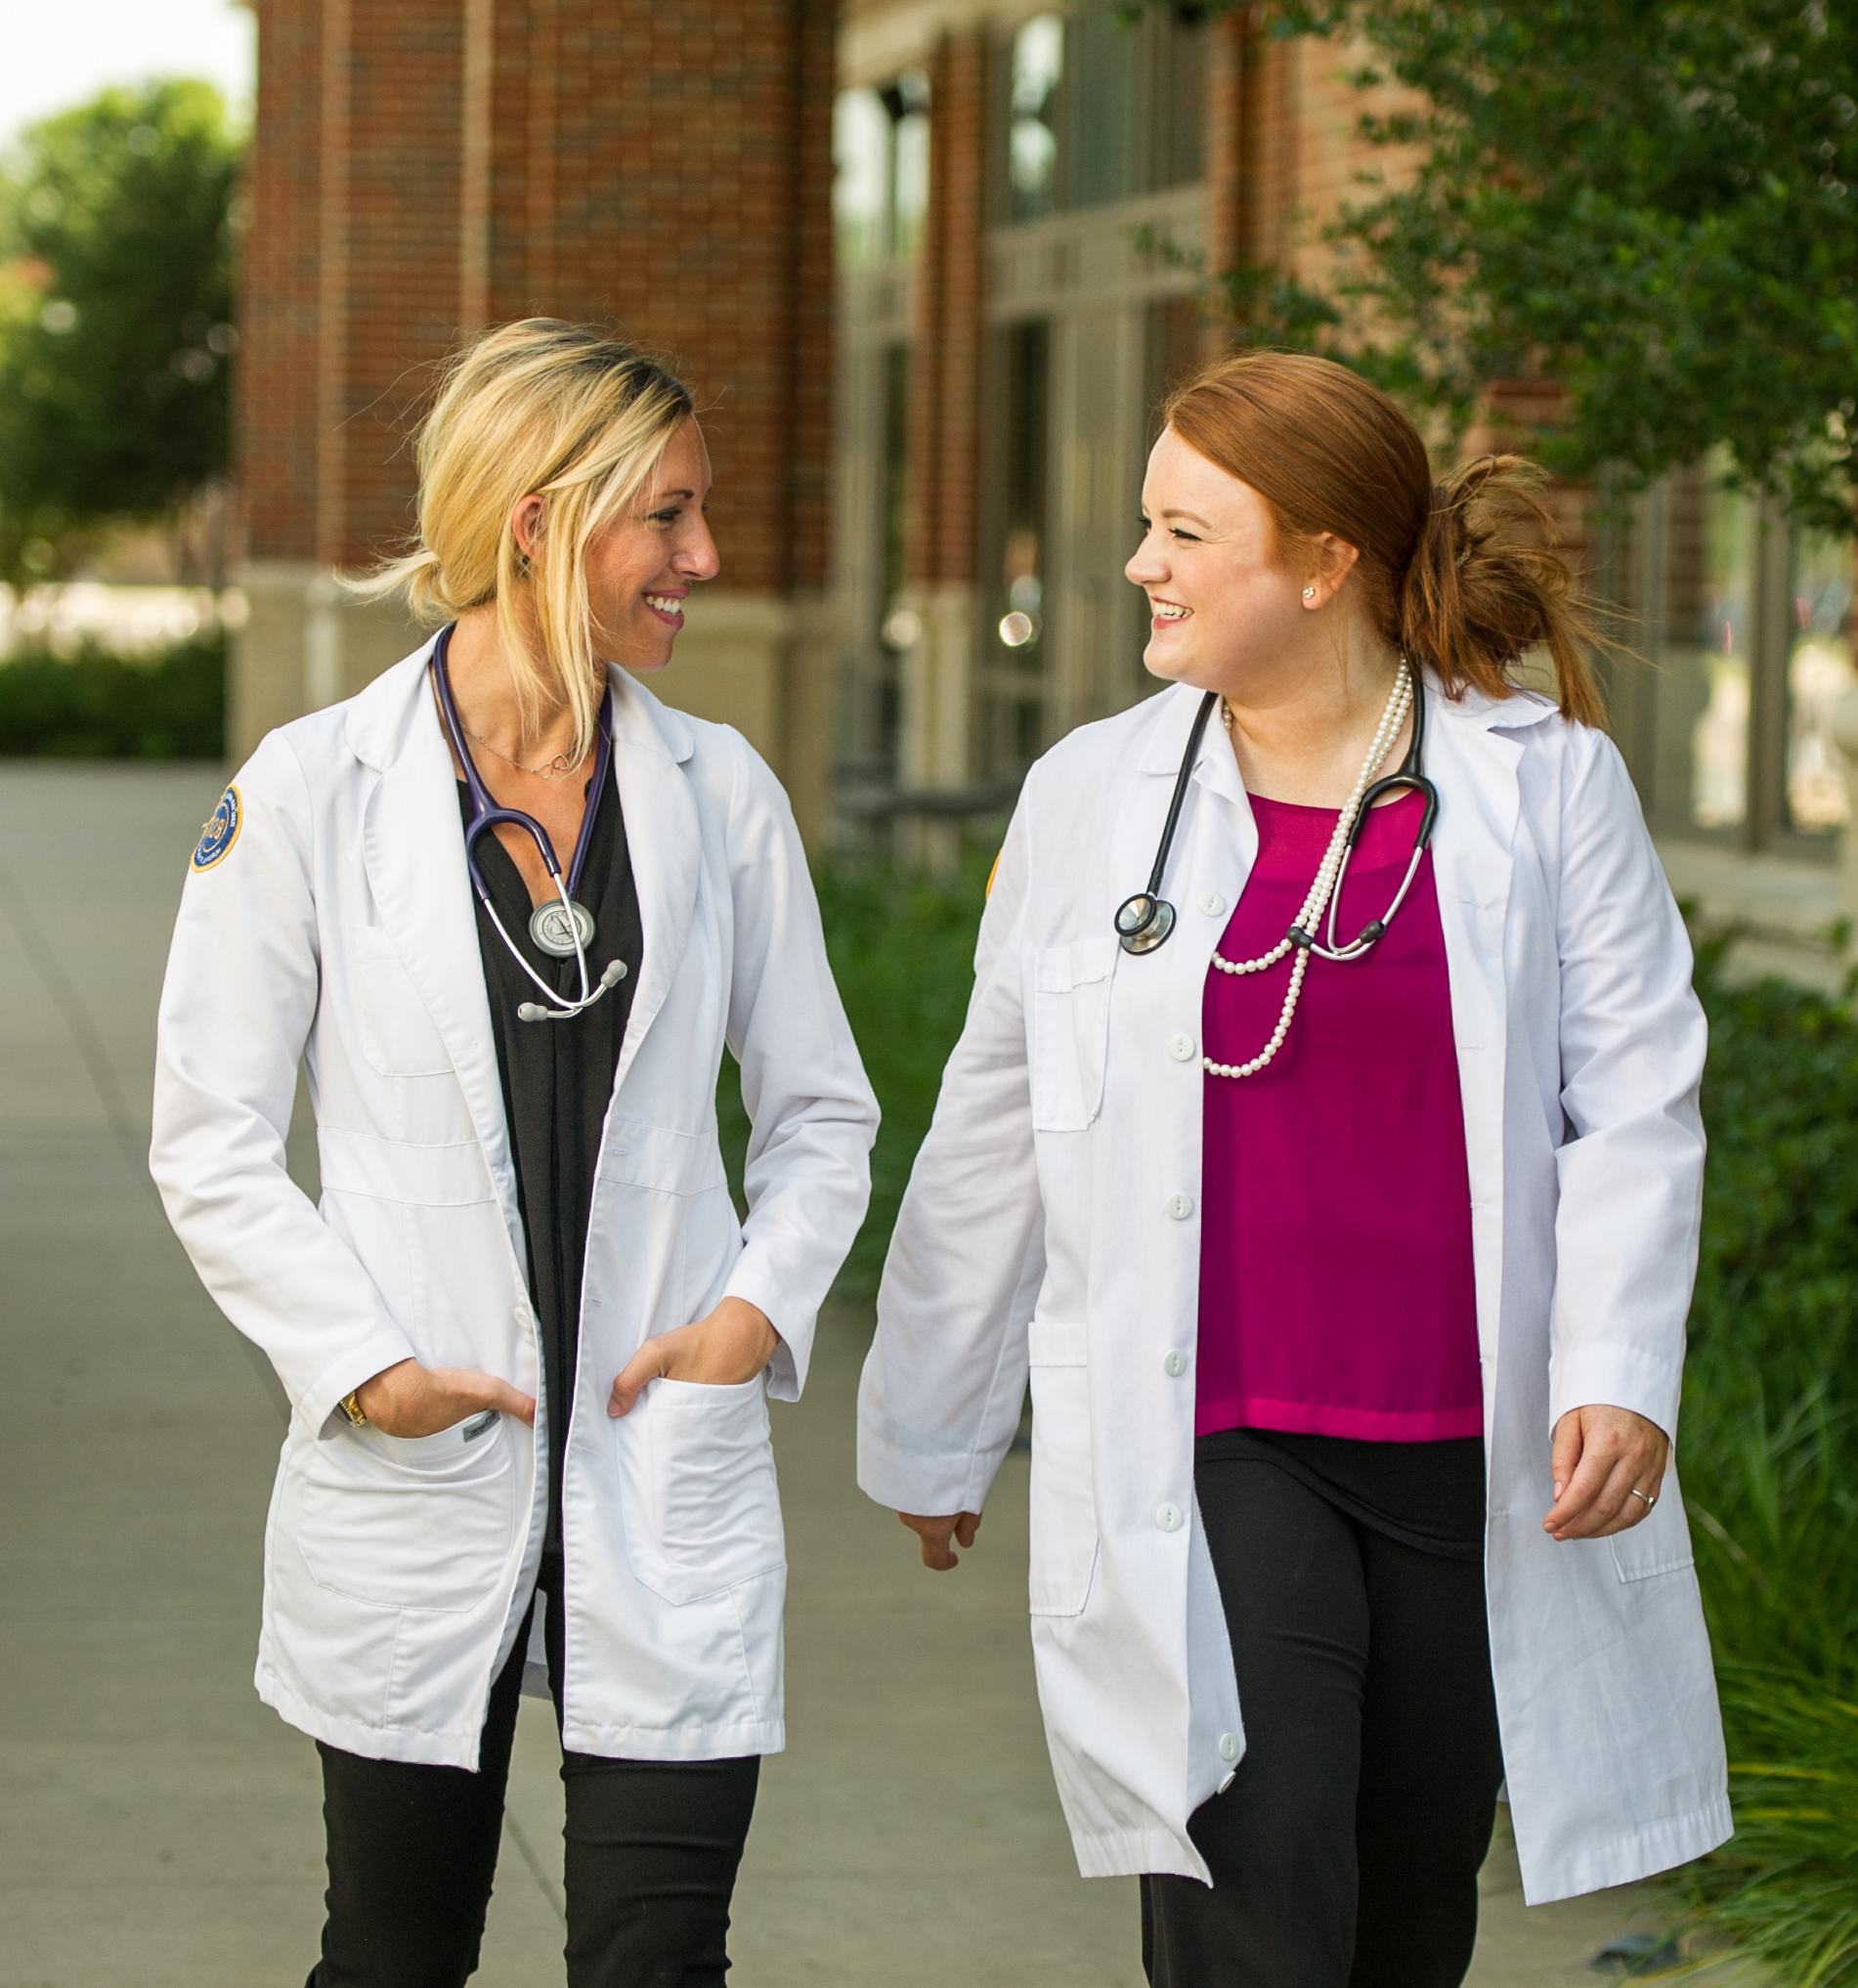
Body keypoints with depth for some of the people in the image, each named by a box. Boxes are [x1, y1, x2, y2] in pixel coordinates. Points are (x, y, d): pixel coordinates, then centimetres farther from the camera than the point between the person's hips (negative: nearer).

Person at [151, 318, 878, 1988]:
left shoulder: (720, 792, 5)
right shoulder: (315, 790, -3)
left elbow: (820, 1109, 13)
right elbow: (212, 1143, -1)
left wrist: (765, 1303, -4)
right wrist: (359, 1362, -11)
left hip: (672, 1473, 2)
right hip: (414, 1478, -1)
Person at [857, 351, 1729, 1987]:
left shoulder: (1546, 782, 0)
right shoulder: (1094, 794, 4)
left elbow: (1635, 1101, 0)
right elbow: (993, 1136, 12)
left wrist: (1619, 1374, -14)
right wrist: (933, 1432, 18)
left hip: (1475, 1460, 1)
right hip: (1199, 1459, 0)